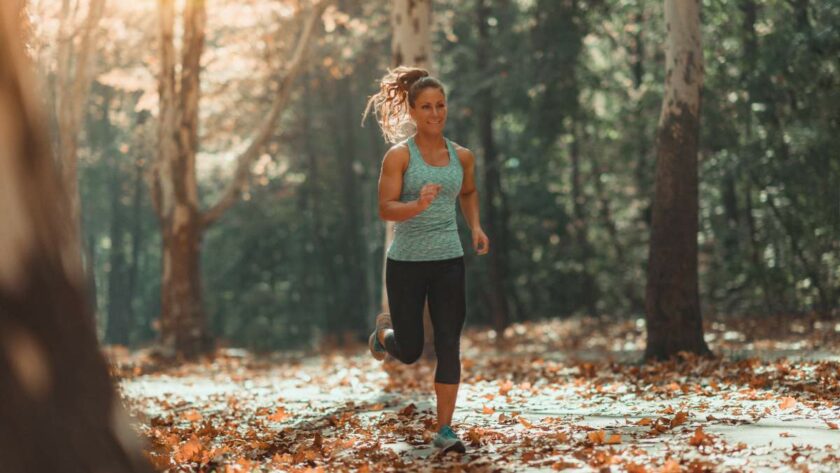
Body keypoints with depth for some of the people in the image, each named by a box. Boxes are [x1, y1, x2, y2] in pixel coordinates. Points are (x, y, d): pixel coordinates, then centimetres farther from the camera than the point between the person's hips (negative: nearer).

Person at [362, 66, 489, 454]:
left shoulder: (462, 156, 4)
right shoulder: (399, 156, -8)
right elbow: (386, 208, -14)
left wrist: (476, 227, 8)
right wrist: (419, 205, -32)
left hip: (449, 261, 3)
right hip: (406, 262, -3)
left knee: (449, 346, -4)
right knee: (410, 352, 7)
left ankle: (444, 429, 3)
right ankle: (385, 331, 43)